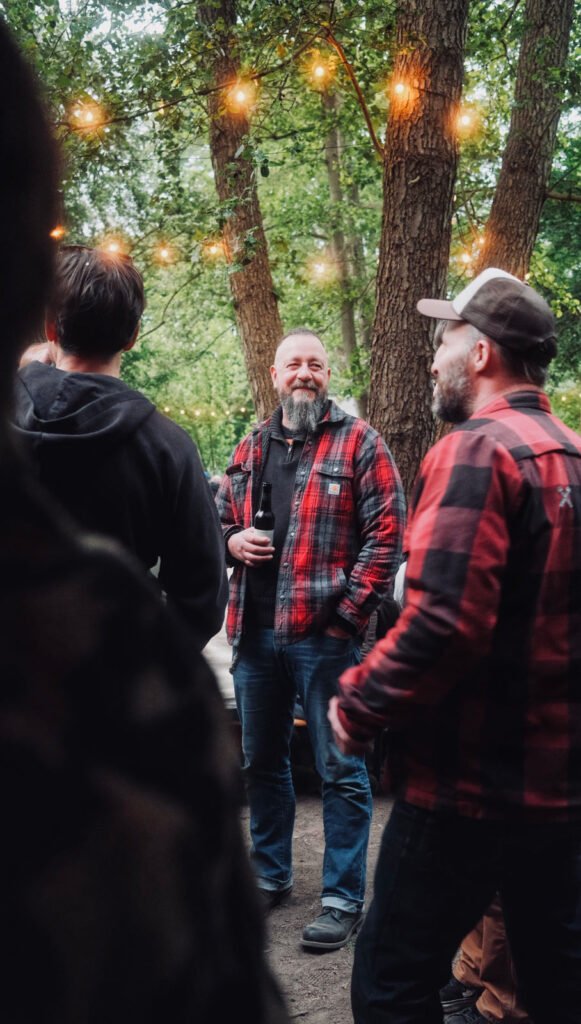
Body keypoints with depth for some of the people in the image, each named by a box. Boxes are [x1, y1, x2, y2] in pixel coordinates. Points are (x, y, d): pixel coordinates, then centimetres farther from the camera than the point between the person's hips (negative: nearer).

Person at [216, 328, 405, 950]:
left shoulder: (358, 443, -3)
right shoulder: (250, 449, 14)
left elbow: (387, 532, -8)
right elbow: (220, 518, 23)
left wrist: (349, 611, -14)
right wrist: (232, 540, -2)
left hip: (324, 634, -6)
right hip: (254, 632, 6)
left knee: (340, 770, 1)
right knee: (261, 761, 17)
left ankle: (343, 899, 11)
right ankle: (270, 876, 33)